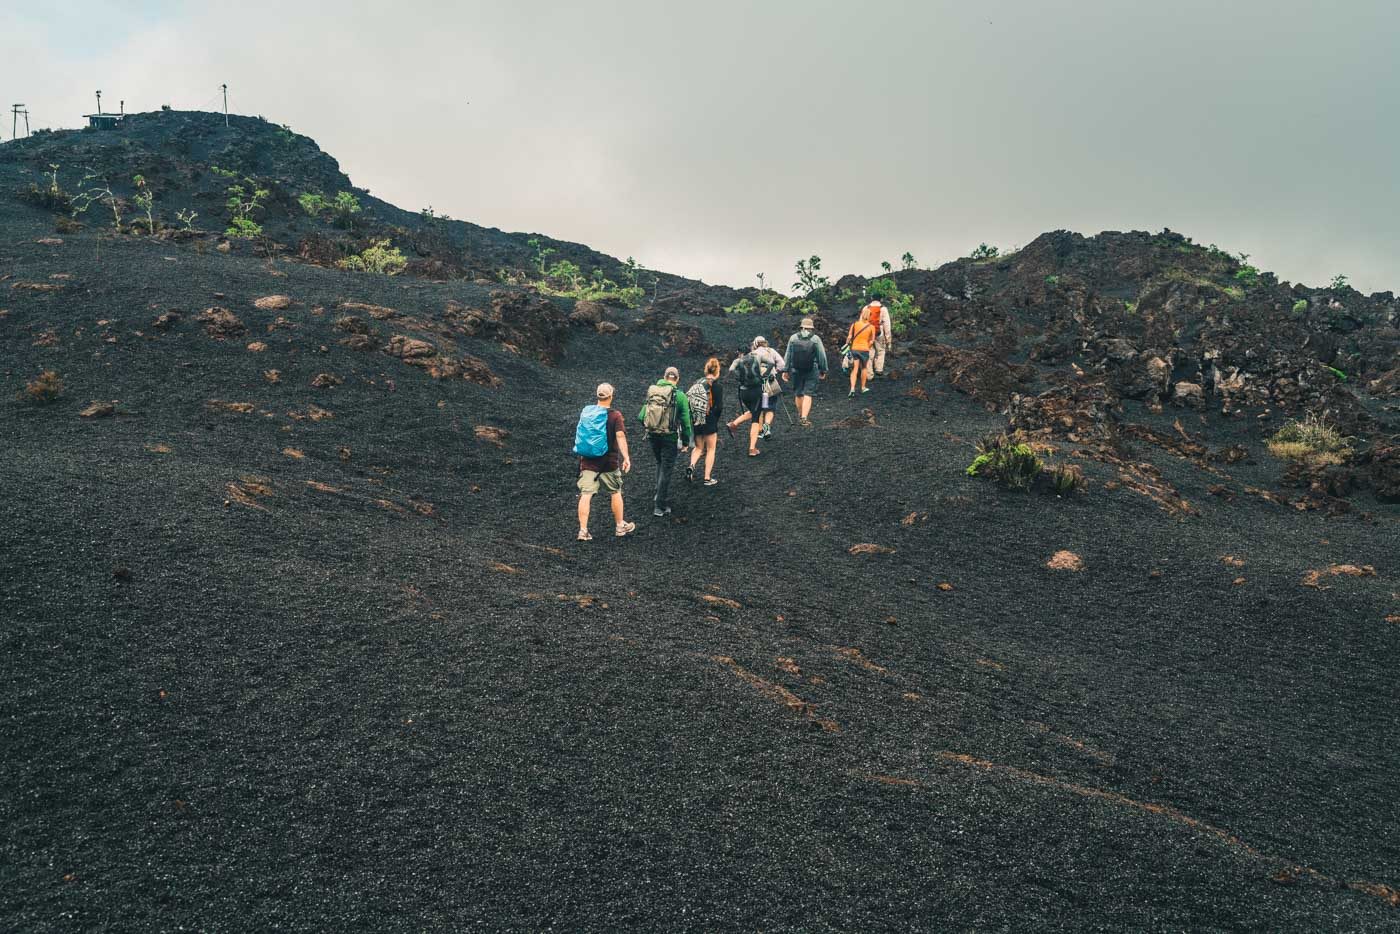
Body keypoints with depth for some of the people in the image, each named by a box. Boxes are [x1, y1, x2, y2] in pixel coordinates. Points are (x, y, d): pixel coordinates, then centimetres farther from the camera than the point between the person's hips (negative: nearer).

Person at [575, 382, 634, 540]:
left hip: (588, 461, 2)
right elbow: (620, 436, -19)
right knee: (616, 492, 15)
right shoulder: (615, 415, -8)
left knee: (585, 494, -1)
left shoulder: (586, 412, 4)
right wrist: (626, 457, -20)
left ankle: (583, 530, -6)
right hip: (609, 462, -2)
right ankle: (620, 526, 26)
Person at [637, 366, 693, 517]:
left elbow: (641, 416, 2)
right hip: (670, 437, -4)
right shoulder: (679, 395, -10)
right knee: (666, 470, 4)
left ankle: (660, 495, 27)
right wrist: (686, 442, 1)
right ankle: (660, 507, 7)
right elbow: (685, 421, -9)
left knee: (660, 464, 26)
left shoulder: (651, 391, 2)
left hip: (652, 435, 4)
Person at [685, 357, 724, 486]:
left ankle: (691, 466, -6)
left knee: (698, 447, 20)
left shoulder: (698, 382, 3)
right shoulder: (718, 386, -11)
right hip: (710, 422, -4)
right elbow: (719, 407, -14)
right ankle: (708, 478, 12)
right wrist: (716, 418, 3)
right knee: (711, 449, 11)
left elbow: (688, 399, 0)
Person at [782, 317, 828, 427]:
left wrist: (785, 370, 9)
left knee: (798, 394, 16)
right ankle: (804, 418, -10)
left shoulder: (793, 338, 3)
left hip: (796, 370, 2)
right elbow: (822, 356, -3)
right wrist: (823, 370, 5)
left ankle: (801, 415, 30)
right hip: (812, 371, -2)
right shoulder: (816, 339, -3)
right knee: (807, 394, -1)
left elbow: (788, 355, 4)